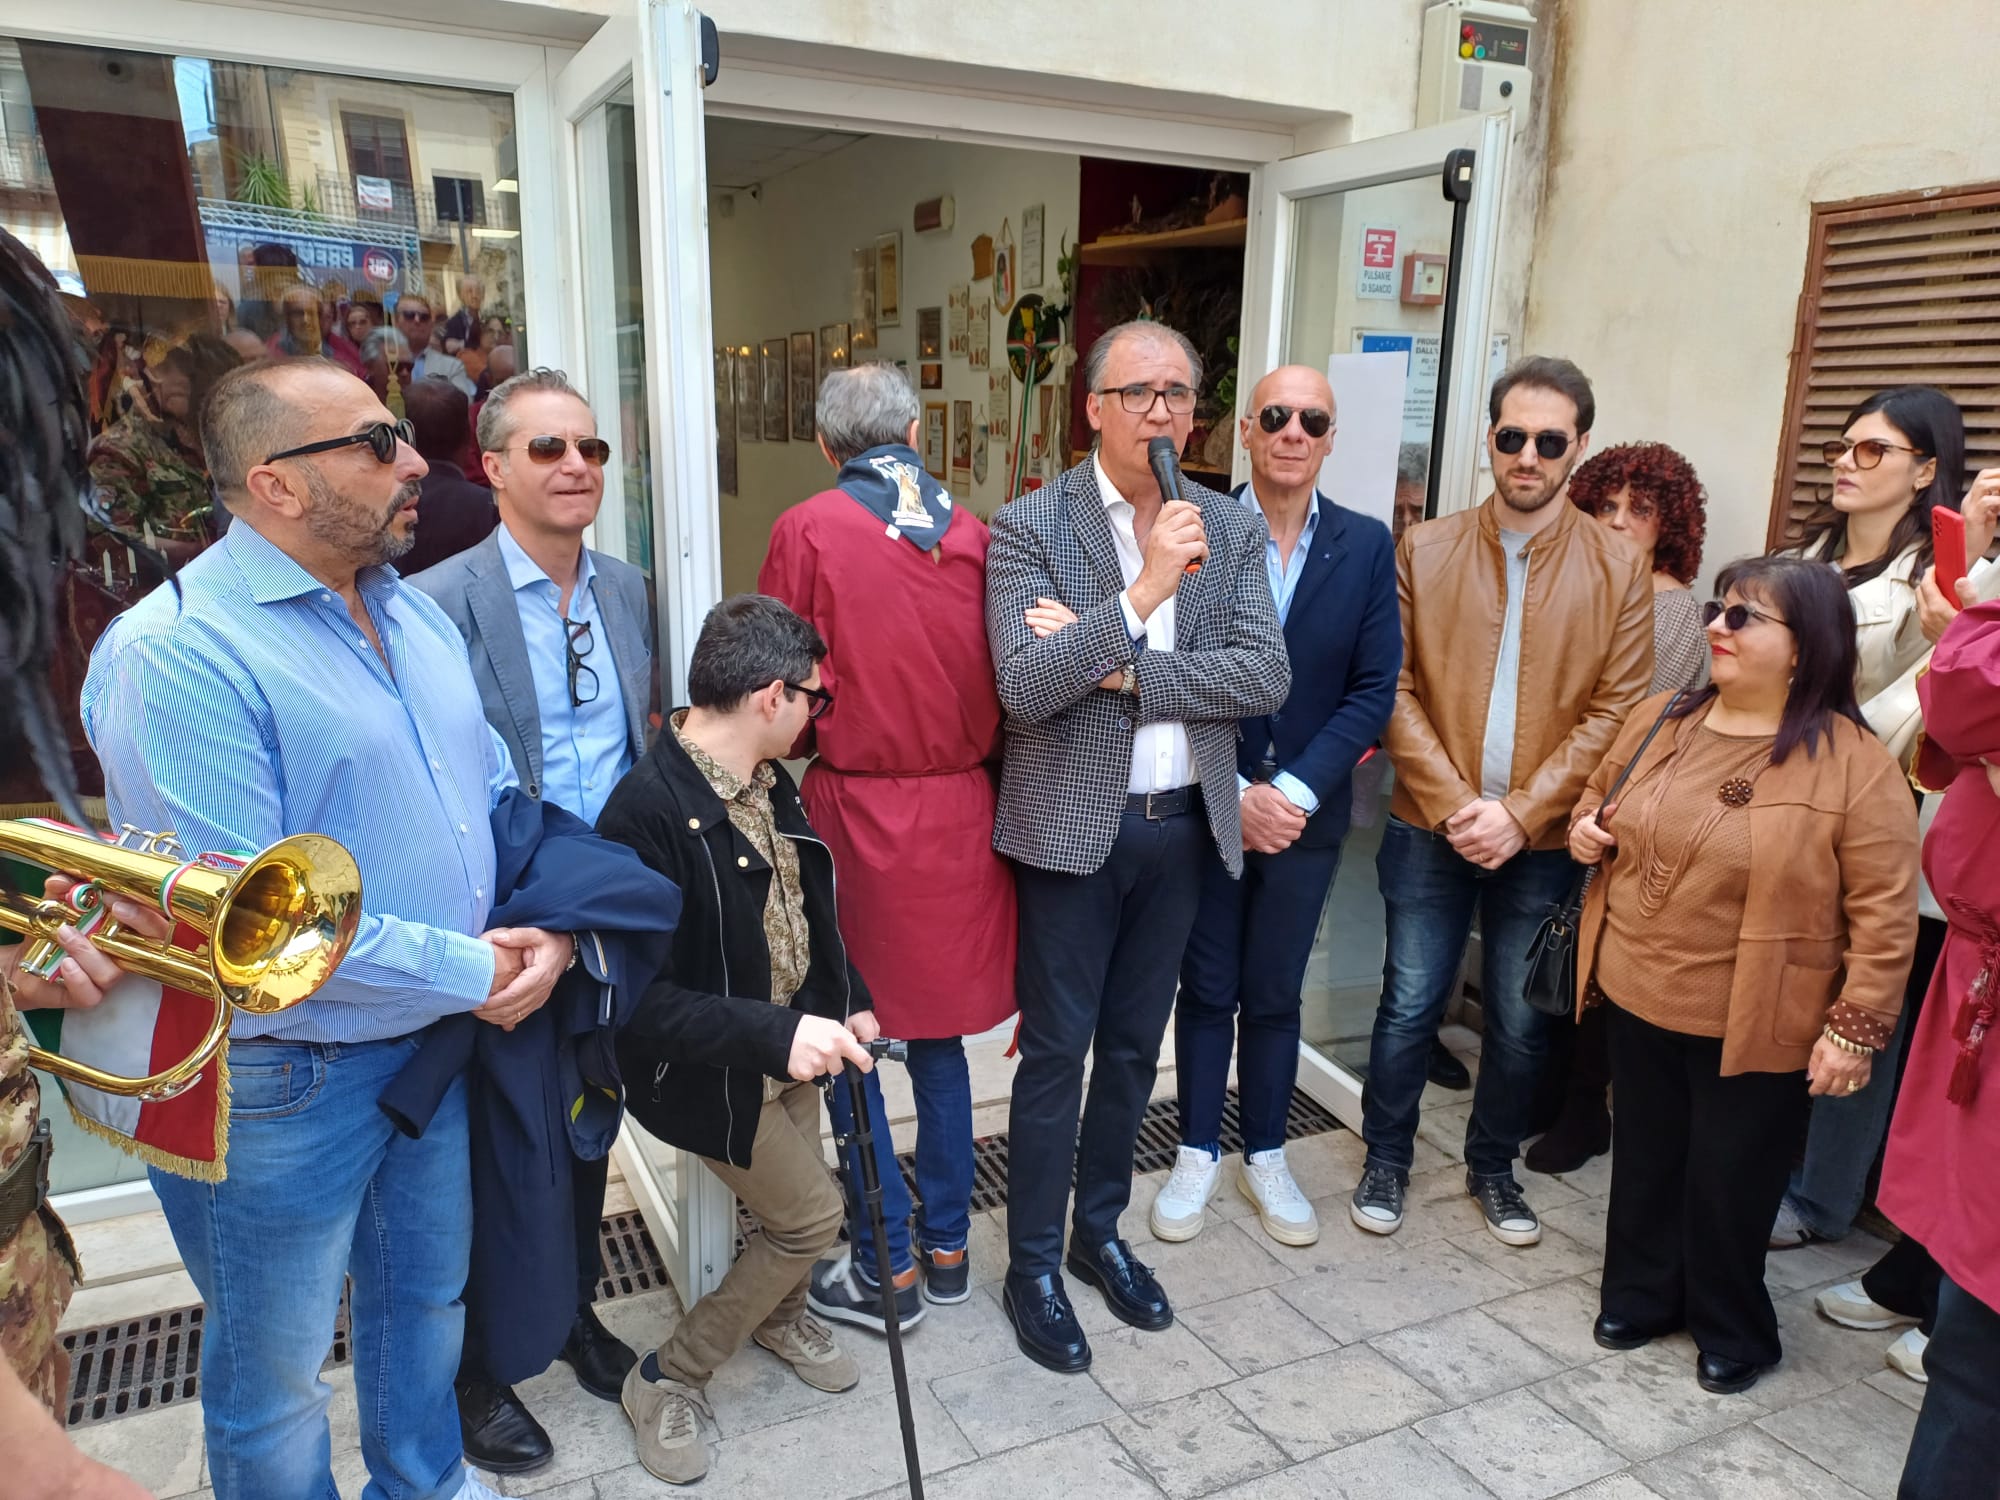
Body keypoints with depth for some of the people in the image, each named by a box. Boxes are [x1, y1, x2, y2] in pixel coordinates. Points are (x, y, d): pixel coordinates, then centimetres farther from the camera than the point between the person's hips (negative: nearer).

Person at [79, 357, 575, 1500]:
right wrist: (467, 971, -20)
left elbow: (494, 791, 10)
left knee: (430, 1294, 27)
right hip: (281, 1084, -8)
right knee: (276, 1367, 16)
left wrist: (548, 926, -8)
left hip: (433, 1042, 8)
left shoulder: (414, 612, 5)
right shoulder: (178, 653, -22)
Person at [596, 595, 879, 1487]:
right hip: (712, 1072, -7)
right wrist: (773, 1036, -34)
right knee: (811, 1216, 1)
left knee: (790, 1212, 21)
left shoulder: (771, 785, -3)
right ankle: (666, 1379, 22)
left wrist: (847, 1002, 4)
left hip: (792, 1046, 7)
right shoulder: (648, 809, -29)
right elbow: (640, 996, -29)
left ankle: (780, 1314, 54)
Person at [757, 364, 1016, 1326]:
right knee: (937, 1029, 17)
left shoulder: (808, 531, -9)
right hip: (961, 810, 4)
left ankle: (889, 1266, 19)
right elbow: (1005, 685, 4)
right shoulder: (973, 532, -1)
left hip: (856, 812, -4)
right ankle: (947, 1246, 29)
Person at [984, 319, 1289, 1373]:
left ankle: (1099, 1232, 37)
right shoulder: (1030, 527, -10)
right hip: (1072, 826, -4)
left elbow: (1267, 676, -8)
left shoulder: (1231, 530, 2)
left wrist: (1126, 672, -18)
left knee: (1133, 1045, 17)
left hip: (1182, 824, 4)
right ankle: (1033, 1267, 24)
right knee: (1056, 1051, 6)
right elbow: (1024, 689, -20)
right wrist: (1142, 593, -27)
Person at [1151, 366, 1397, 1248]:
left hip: (1306, 814, 2)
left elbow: (1373, 689, -3)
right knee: (1206, 988, 11)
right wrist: (1237, 792, -14)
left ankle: (1265, 1156, 32)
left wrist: (1294, 792, -13)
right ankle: (1198, 1154, 29)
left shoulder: (1367, 545, -1)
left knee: (1274, 994, 14)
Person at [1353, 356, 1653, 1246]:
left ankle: (1492, 1167, 34)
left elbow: (1615, 712, -5)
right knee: (1409, 1005, 8)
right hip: (1431, 830, 0)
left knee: (1522, 1022, 11)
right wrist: (1451, 805, -13)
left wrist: (1518, 813, -13)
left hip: (1543, 839, 1)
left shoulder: (1618, 569, -1)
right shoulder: (1425, 549, 0)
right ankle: (1386, 1159, 29)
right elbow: (1396, 690, -4)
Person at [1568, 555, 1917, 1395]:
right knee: (1645, 1159, 20)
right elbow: (1602, 791, 20)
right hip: (1639, 1001, 5)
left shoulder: (1855, 763, -14)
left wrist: (1857, 1025, -14)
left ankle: (1732, 1331, 35)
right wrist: (1586, 826, -2)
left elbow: (1884, 912, -13)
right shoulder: (1660, 721, 2)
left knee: (1728, 1183, 11)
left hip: (1752, 1026, -5)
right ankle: (1640, 1296, 41)